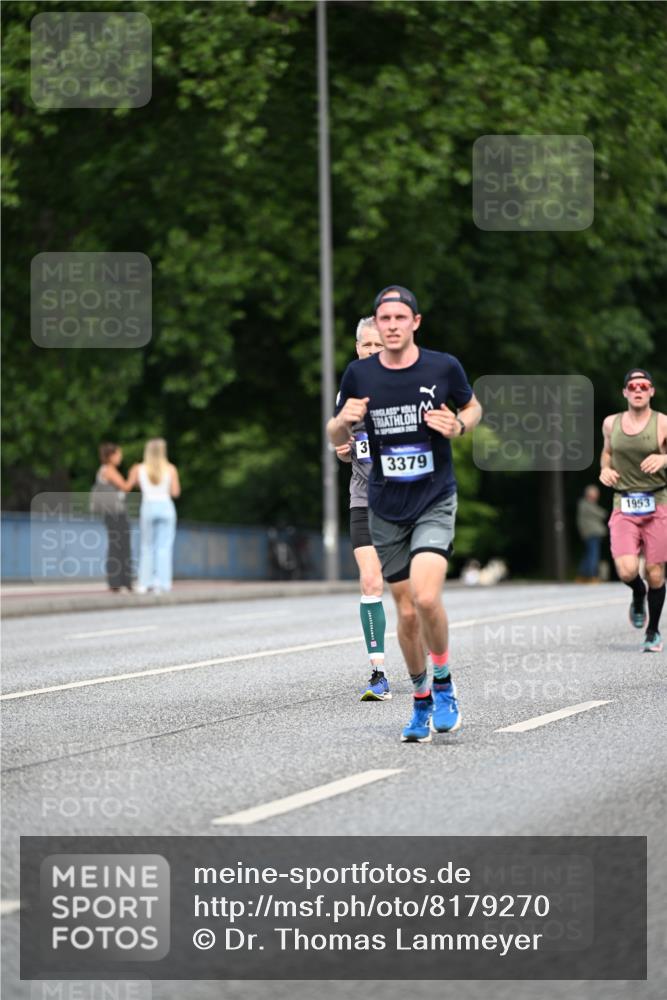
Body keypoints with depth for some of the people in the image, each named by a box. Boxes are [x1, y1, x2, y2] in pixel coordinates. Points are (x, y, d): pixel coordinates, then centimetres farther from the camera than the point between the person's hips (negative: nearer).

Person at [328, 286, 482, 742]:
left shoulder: (444, 367, -5)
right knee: (407, 612, 5)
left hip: (435, 502, -2)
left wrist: (459, 425, -9)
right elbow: (335, 438, 10)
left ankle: (444, 684, 2)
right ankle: (421, 699, 25)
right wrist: (344, 420, -13)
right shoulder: (359, 374, -2)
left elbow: (473, 407, 13)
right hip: (386, 510, 2)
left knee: (426, 597, -22)